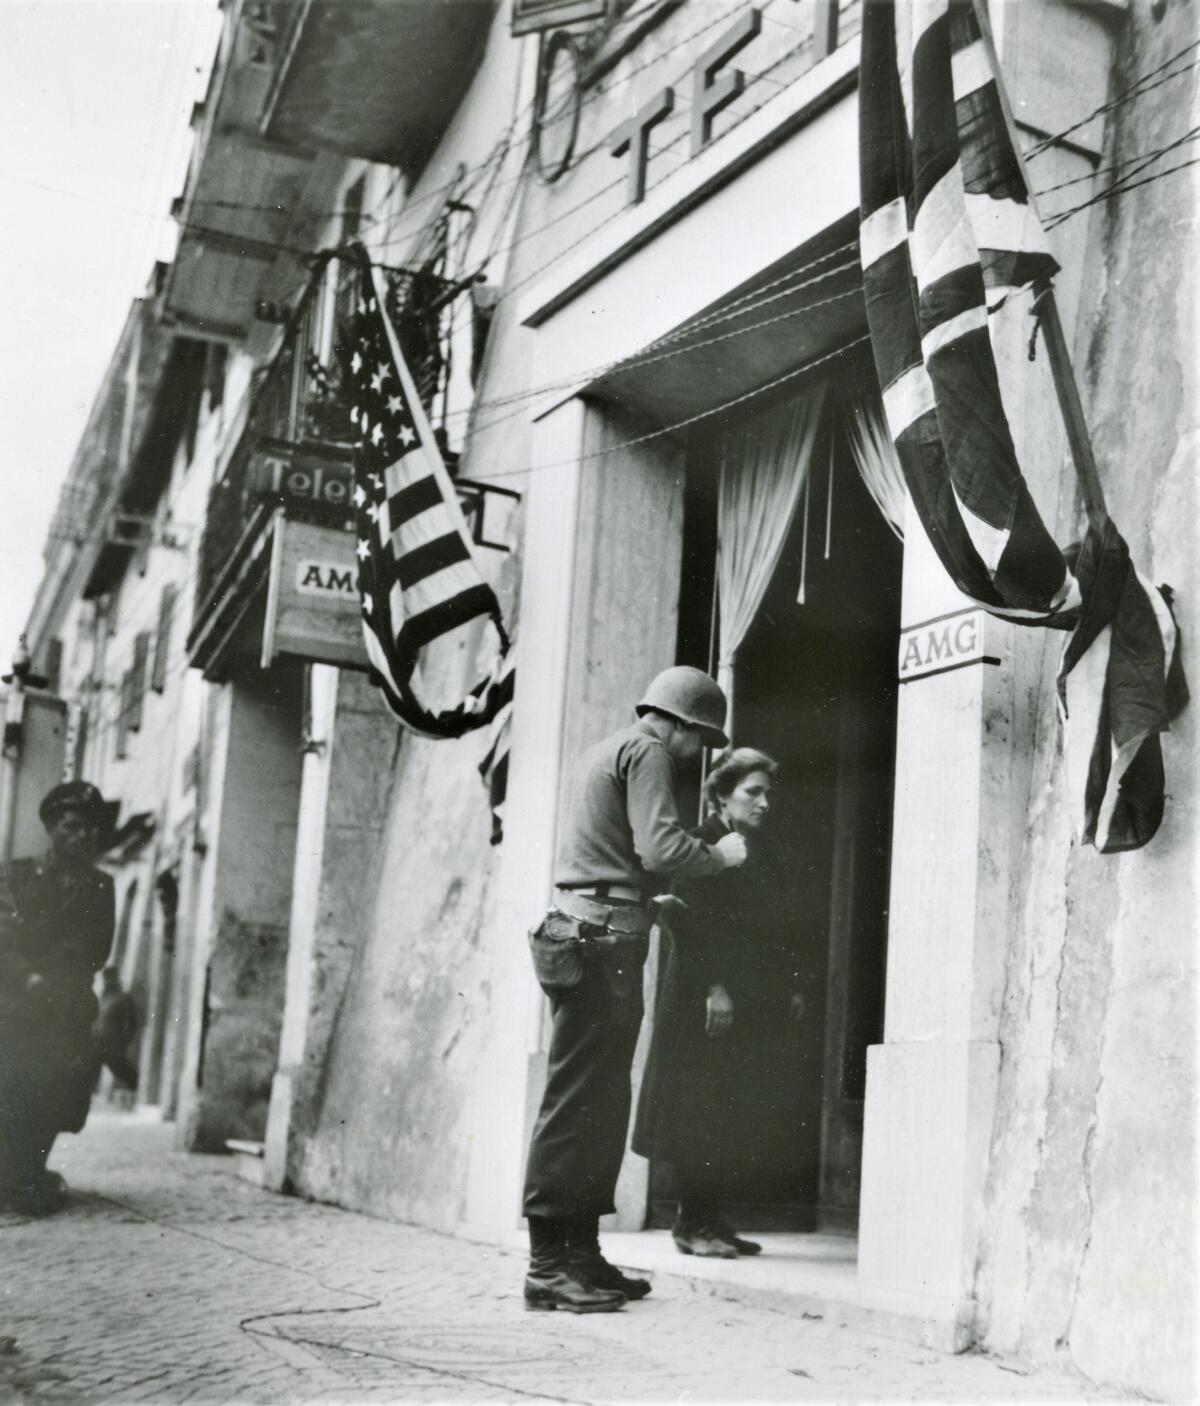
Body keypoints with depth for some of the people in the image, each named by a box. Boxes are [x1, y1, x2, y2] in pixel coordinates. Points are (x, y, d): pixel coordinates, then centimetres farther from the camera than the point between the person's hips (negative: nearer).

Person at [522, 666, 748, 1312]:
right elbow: (661, 846, -17)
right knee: (578, 1102, -10)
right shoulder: (647, 751, -5)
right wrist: (721, 854, -2)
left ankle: (582, 1255, 13)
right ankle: (548, 1265, -8)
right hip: (605, 941, -10)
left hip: (583, 931, 10)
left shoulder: (607, 751, 25)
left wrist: (650, 902, 25)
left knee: (599, 1105, 11)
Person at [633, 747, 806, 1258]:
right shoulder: (703, 845, -7)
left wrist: (788, 987, 15)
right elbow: (688, 923, -15)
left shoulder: (750, 851, 17)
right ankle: (693, 1225, 0)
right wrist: (713, 988, -20)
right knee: (699, 1113, -5)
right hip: (703, 1004, -8)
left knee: (728, 1116, 7)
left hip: (741, 1008, 8)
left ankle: (710, 1219, 12)